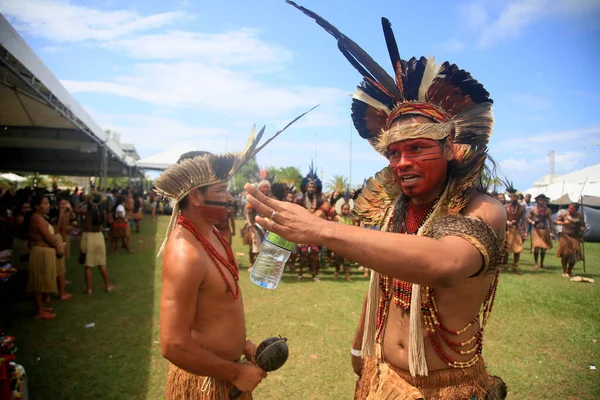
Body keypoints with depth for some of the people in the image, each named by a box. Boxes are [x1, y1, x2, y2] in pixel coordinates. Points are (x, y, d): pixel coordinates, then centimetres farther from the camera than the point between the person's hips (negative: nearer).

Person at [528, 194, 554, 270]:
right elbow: (528, 218, 7)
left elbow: (550, 221, 7)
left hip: (545, 230, 2)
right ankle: (536, 263, 3)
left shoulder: (548, 210, 4)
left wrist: (552, 232, 4)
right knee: (536, 247, -10)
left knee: (543, 248, 5)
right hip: (536, 230, -2)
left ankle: (541, 263, 21)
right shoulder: (533, 209, 1)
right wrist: (533, 222, -14)